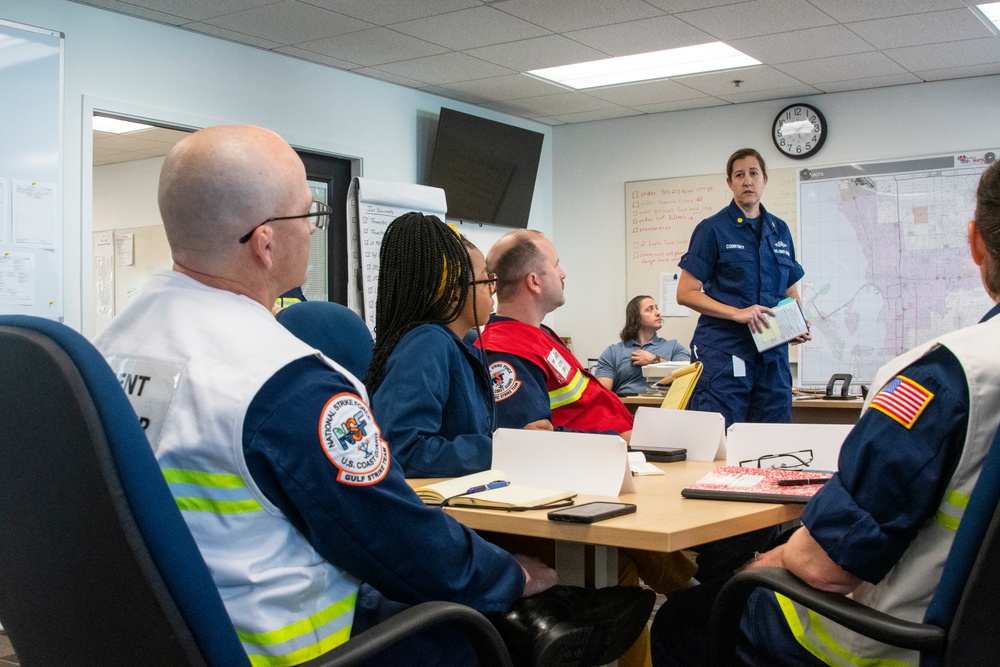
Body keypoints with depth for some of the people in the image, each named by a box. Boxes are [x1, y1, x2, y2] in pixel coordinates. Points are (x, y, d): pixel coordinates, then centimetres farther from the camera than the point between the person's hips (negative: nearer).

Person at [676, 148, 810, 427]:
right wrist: (736, 313, -17)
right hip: (723, 352, -5)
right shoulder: (713, 229, 0)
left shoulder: (780, 231, 15)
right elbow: (686, 293, -5)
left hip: (772, 354, 5)